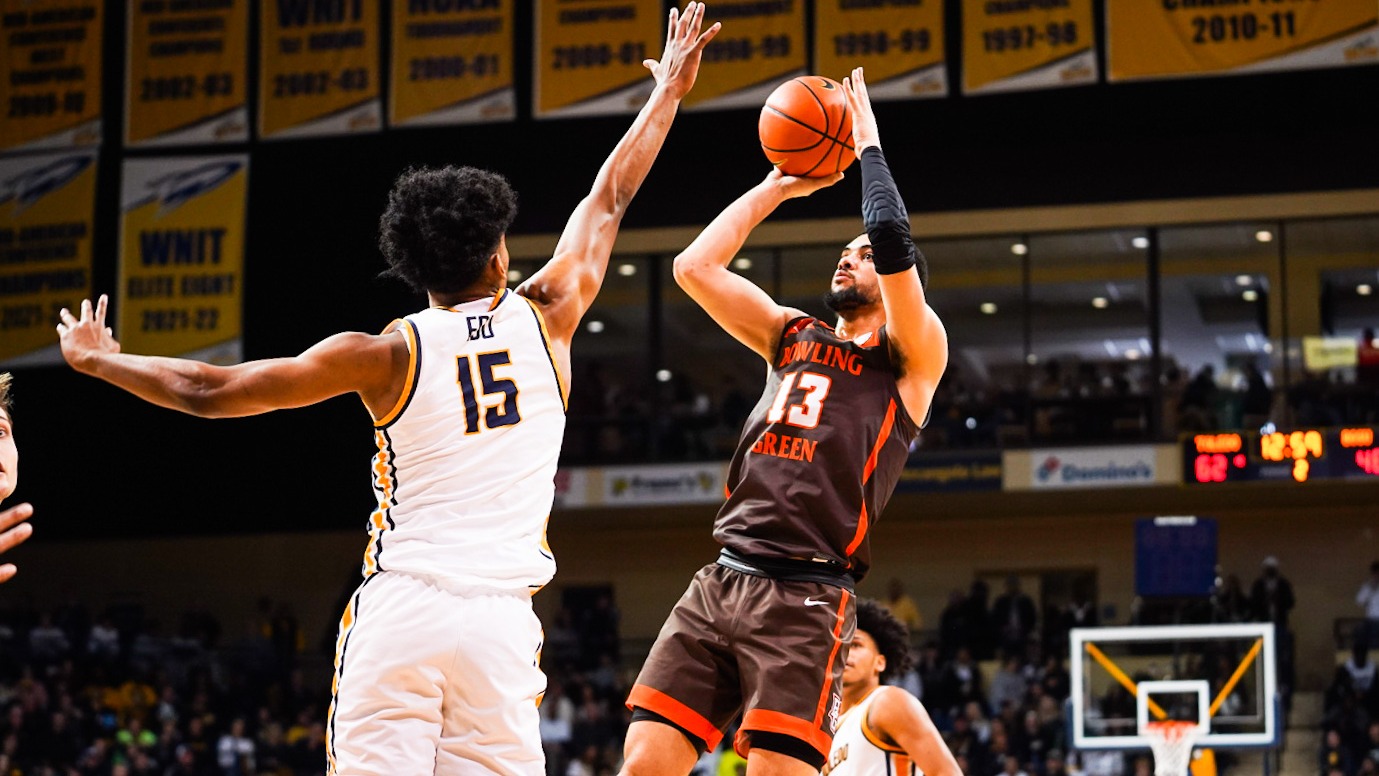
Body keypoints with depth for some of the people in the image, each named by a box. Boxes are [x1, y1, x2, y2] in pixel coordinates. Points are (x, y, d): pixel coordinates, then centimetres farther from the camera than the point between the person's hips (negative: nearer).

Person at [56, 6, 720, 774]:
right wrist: (669, 90, 38)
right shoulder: (545, 320, 7)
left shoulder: (386, 354, 2)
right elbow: (608, 202, 23)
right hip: (500, 621, 1)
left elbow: (207, 391, 5)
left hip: (399, 613, -1)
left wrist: (97, 360, 21)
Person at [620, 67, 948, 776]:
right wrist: (778, 187, 20)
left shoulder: (911, 355, 6)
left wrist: (868, 144, 4)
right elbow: (694, 267, 16)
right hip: (720, 579, 6)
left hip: (806, 595, -6)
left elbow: (893, 242, -10)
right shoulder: (792, 336, 23)